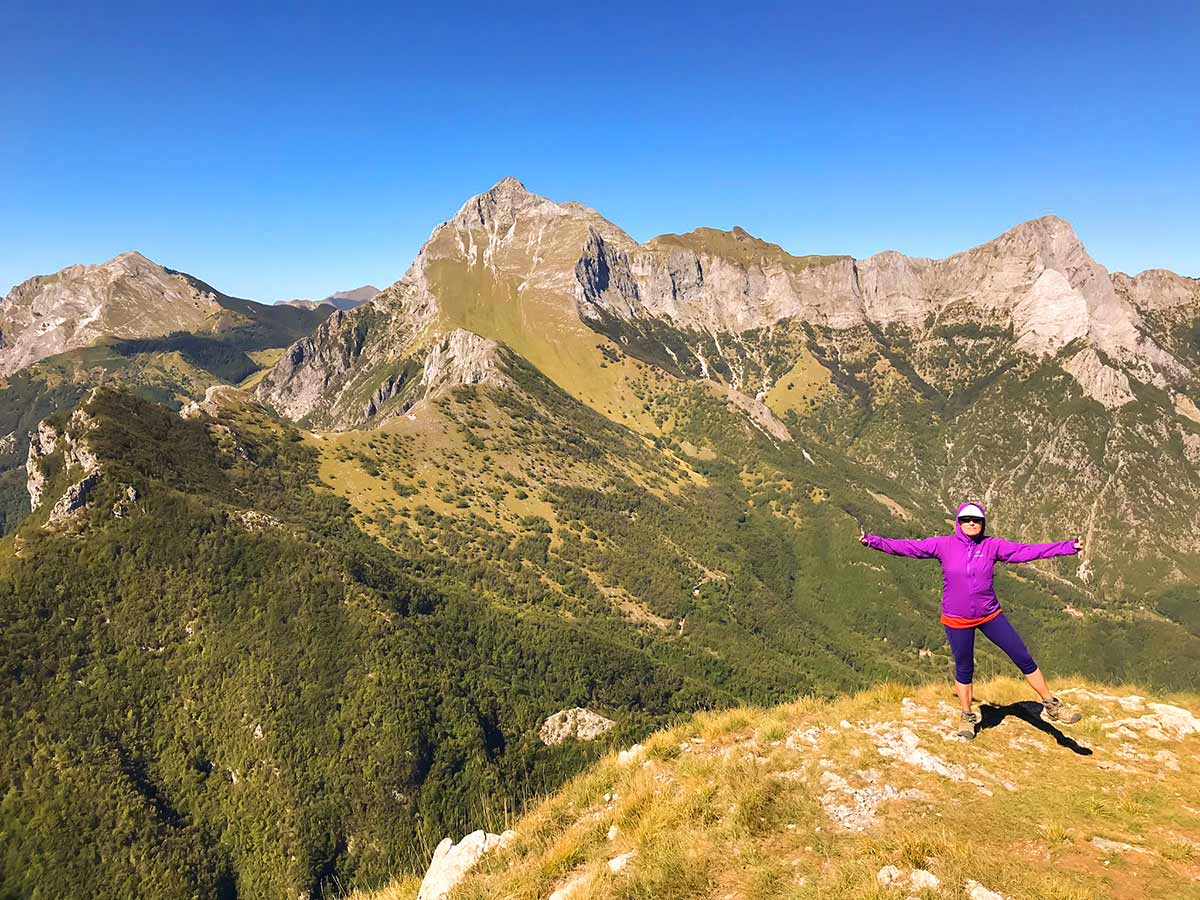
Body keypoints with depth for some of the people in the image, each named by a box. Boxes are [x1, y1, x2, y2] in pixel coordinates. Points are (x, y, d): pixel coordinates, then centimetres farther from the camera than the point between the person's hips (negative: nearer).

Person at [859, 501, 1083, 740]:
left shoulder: (992, 546, -4)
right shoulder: (943, 545, -9)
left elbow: (1026, 551, -5)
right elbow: (907, 547, -11)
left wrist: (1068, 547, -10)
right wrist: (872, 541, -18)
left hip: (990, 615, 2)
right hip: (956, 620, -2)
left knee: (1024, 658, 5)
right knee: (963, 669, 11)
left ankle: (1051, 705, 25)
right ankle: (968, 716, 33)